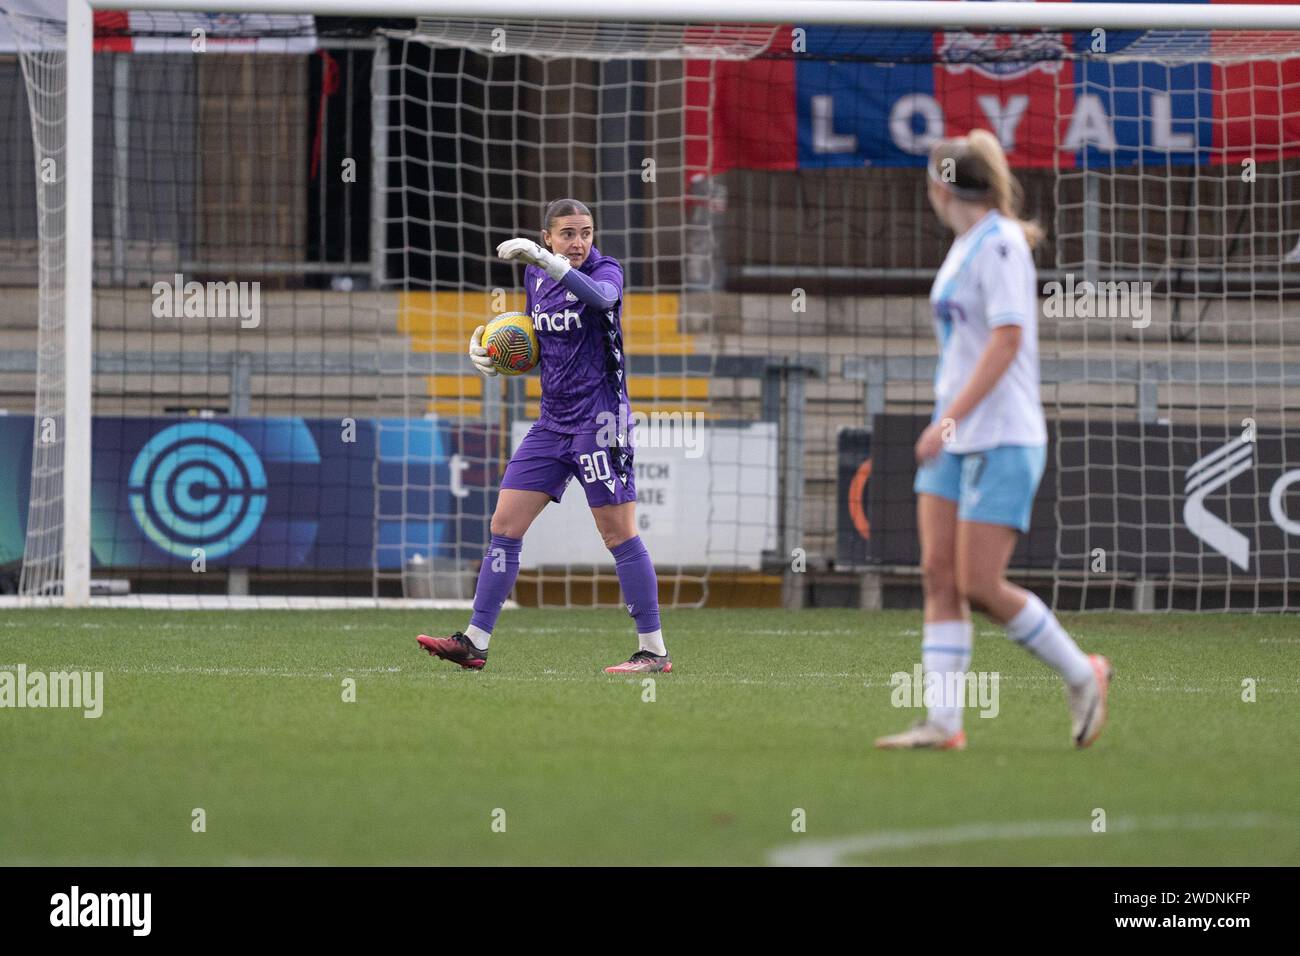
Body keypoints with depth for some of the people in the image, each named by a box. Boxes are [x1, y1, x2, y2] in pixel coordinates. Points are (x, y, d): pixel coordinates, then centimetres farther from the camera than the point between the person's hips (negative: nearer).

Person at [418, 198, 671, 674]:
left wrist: (545, 260, -44)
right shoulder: (535, 275, 9)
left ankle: (654, 649, -2)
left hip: (600, 419, -7)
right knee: (505, 525, 3)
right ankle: (474, 642, 8)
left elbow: (600, 297, -34)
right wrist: (486, 336, 6)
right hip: (552, 421, 7)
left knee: (618, 533, -7)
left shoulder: (605, 269, -9)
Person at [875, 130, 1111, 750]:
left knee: (980, 586, -10)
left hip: (1002, 442, -9)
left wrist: (950, 419, -26)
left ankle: (1081, 675, 8)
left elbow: (1007, 339, -22)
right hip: (956, 442, 9)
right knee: (939, 576, -1)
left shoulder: (1000, 244, -14)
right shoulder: (967, 245, 14)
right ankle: (942, 722, -3)